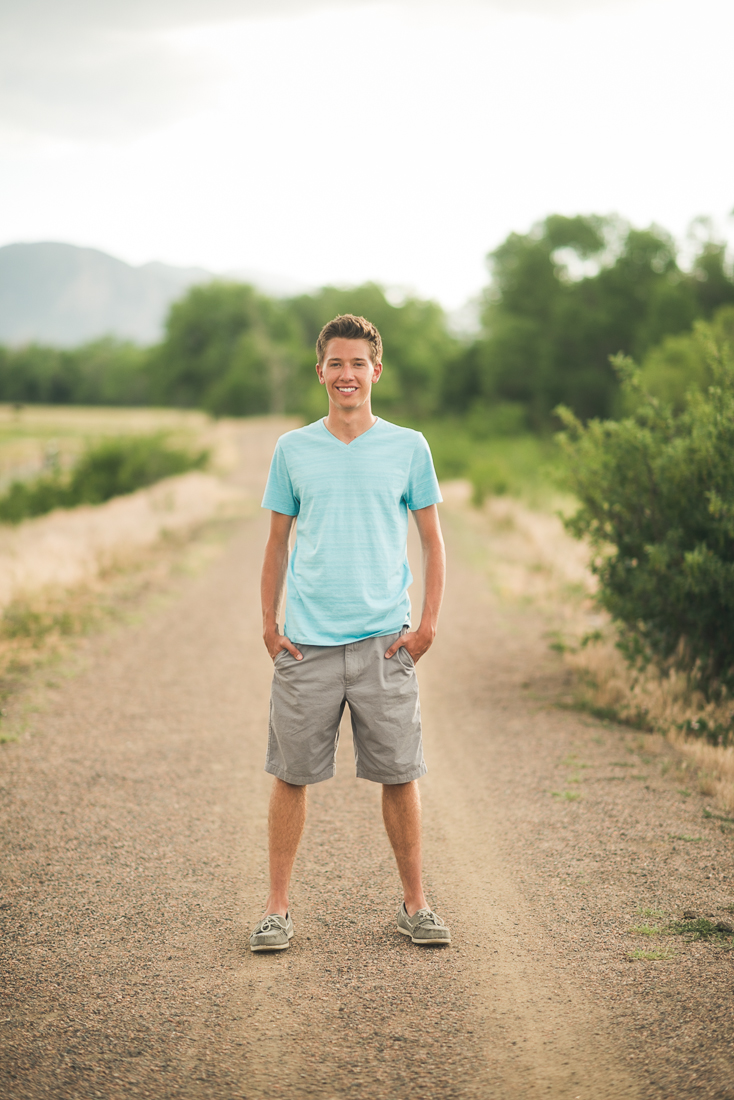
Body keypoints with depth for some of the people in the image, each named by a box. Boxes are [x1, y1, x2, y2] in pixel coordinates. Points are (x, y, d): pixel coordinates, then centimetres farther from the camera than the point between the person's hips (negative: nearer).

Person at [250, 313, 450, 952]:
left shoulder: (408, 448, 4)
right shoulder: (293, 450, 6)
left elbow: (433, 543, 8)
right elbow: (278, 543, 12)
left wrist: (428, 624, -1)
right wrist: (269, 624, 3)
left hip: (384, 641, 0)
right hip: (306, 642, 1)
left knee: (399, 775, 4)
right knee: (292, 774, 4)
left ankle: (415, 904, 18)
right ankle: (278, 906, 15)